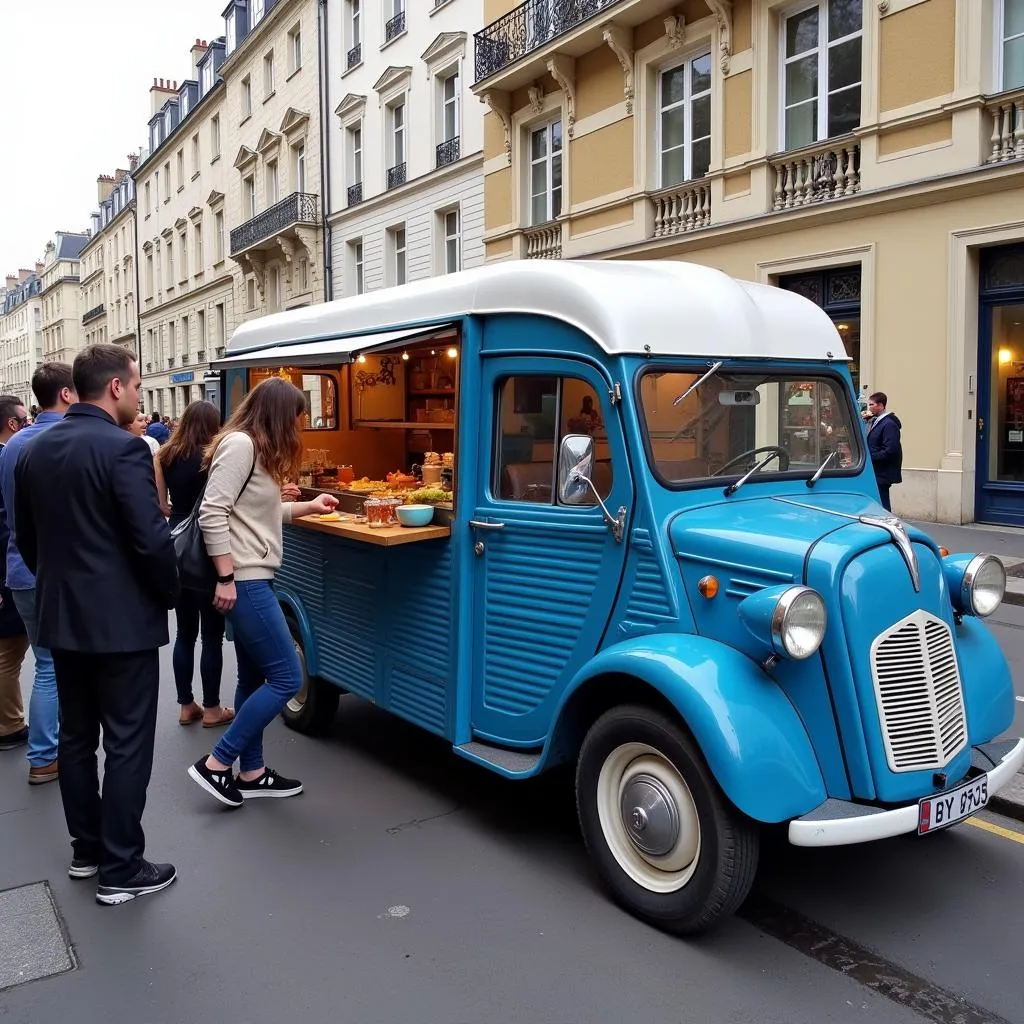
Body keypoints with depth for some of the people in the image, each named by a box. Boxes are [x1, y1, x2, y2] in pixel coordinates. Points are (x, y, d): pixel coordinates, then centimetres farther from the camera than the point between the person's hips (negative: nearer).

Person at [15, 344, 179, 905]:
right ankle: (120, 870, 10)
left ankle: (86, 848, 30)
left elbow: (26, 536, 13)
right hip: (122, 620, -8)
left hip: (61, 617, 8)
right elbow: (153, 539, -21)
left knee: (77, 736, 17)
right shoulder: (123, 449, -18)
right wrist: (168, 595, -5)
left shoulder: (35, 450, 7)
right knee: (127, 746, 1)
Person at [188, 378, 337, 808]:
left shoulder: (258, 449, 16)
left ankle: (251, 772, 25)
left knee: (255, 678, 15)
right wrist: (226, 577, -21)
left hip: (252, 579, 11)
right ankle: (216, 764, 2)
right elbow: (212, 513, -21)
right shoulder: (240, 444, -15)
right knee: (286, 678, -7)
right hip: (244, 580, -11)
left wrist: (308, 506, 27)